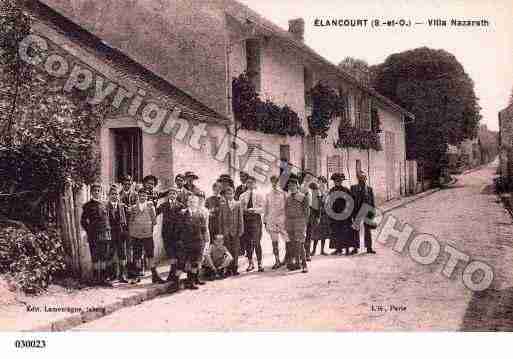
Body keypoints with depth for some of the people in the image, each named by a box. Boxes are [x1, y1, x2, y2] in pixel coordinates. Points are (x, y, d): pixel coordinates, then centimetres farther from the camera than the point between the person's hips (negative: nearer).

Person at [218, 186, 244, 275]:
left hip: (235, 231, 0)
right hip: (226, 231, 0)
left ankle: (235, 269, 8)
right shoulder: (222, 205, 6)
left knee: (235, 251, 1)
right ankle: (228, 269, 2)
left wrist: (240, 230, 1)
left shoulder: (238, 204, 7)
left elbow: (240, 218, 6)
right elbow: (220, 218, 6)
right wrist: (221, 231, 0)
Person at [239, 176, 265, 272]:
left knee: (256, 242, -9)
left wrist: (254, 210, -19)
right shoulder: (242, 196, 14)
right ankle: (250, 263, 15)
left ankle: (260, 263, -3)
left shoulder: (259, 195, 6)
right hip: (245, 218, 3)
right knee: (248, 242, 5)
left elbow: (262, 208, -2)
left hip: (256, 218, -3)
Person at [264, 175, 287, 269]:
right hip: (271, 220, 2)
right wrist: (265, 221, 11)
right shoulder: (268, 195, 11)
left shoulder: (283, 194, 2)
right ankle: (277, 261, 8)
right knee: (274, 242, 3)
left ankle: (287, 258, 15)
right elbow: (266, 208, 15)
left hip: (282, 219, -2)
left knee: (287, 240, -2)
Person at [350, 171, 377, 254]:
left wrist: (372, 212, 3)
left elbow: (372, 201, 9)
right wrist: (351, 212, -1)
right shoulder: (353, 188, 5)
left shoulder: (369, 189, 8)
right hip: (357, 212, -1)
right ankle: (356, 247, 7)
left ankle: (369, 248, 6)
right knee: (356, 230, 2)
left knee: (367, 230, 3)